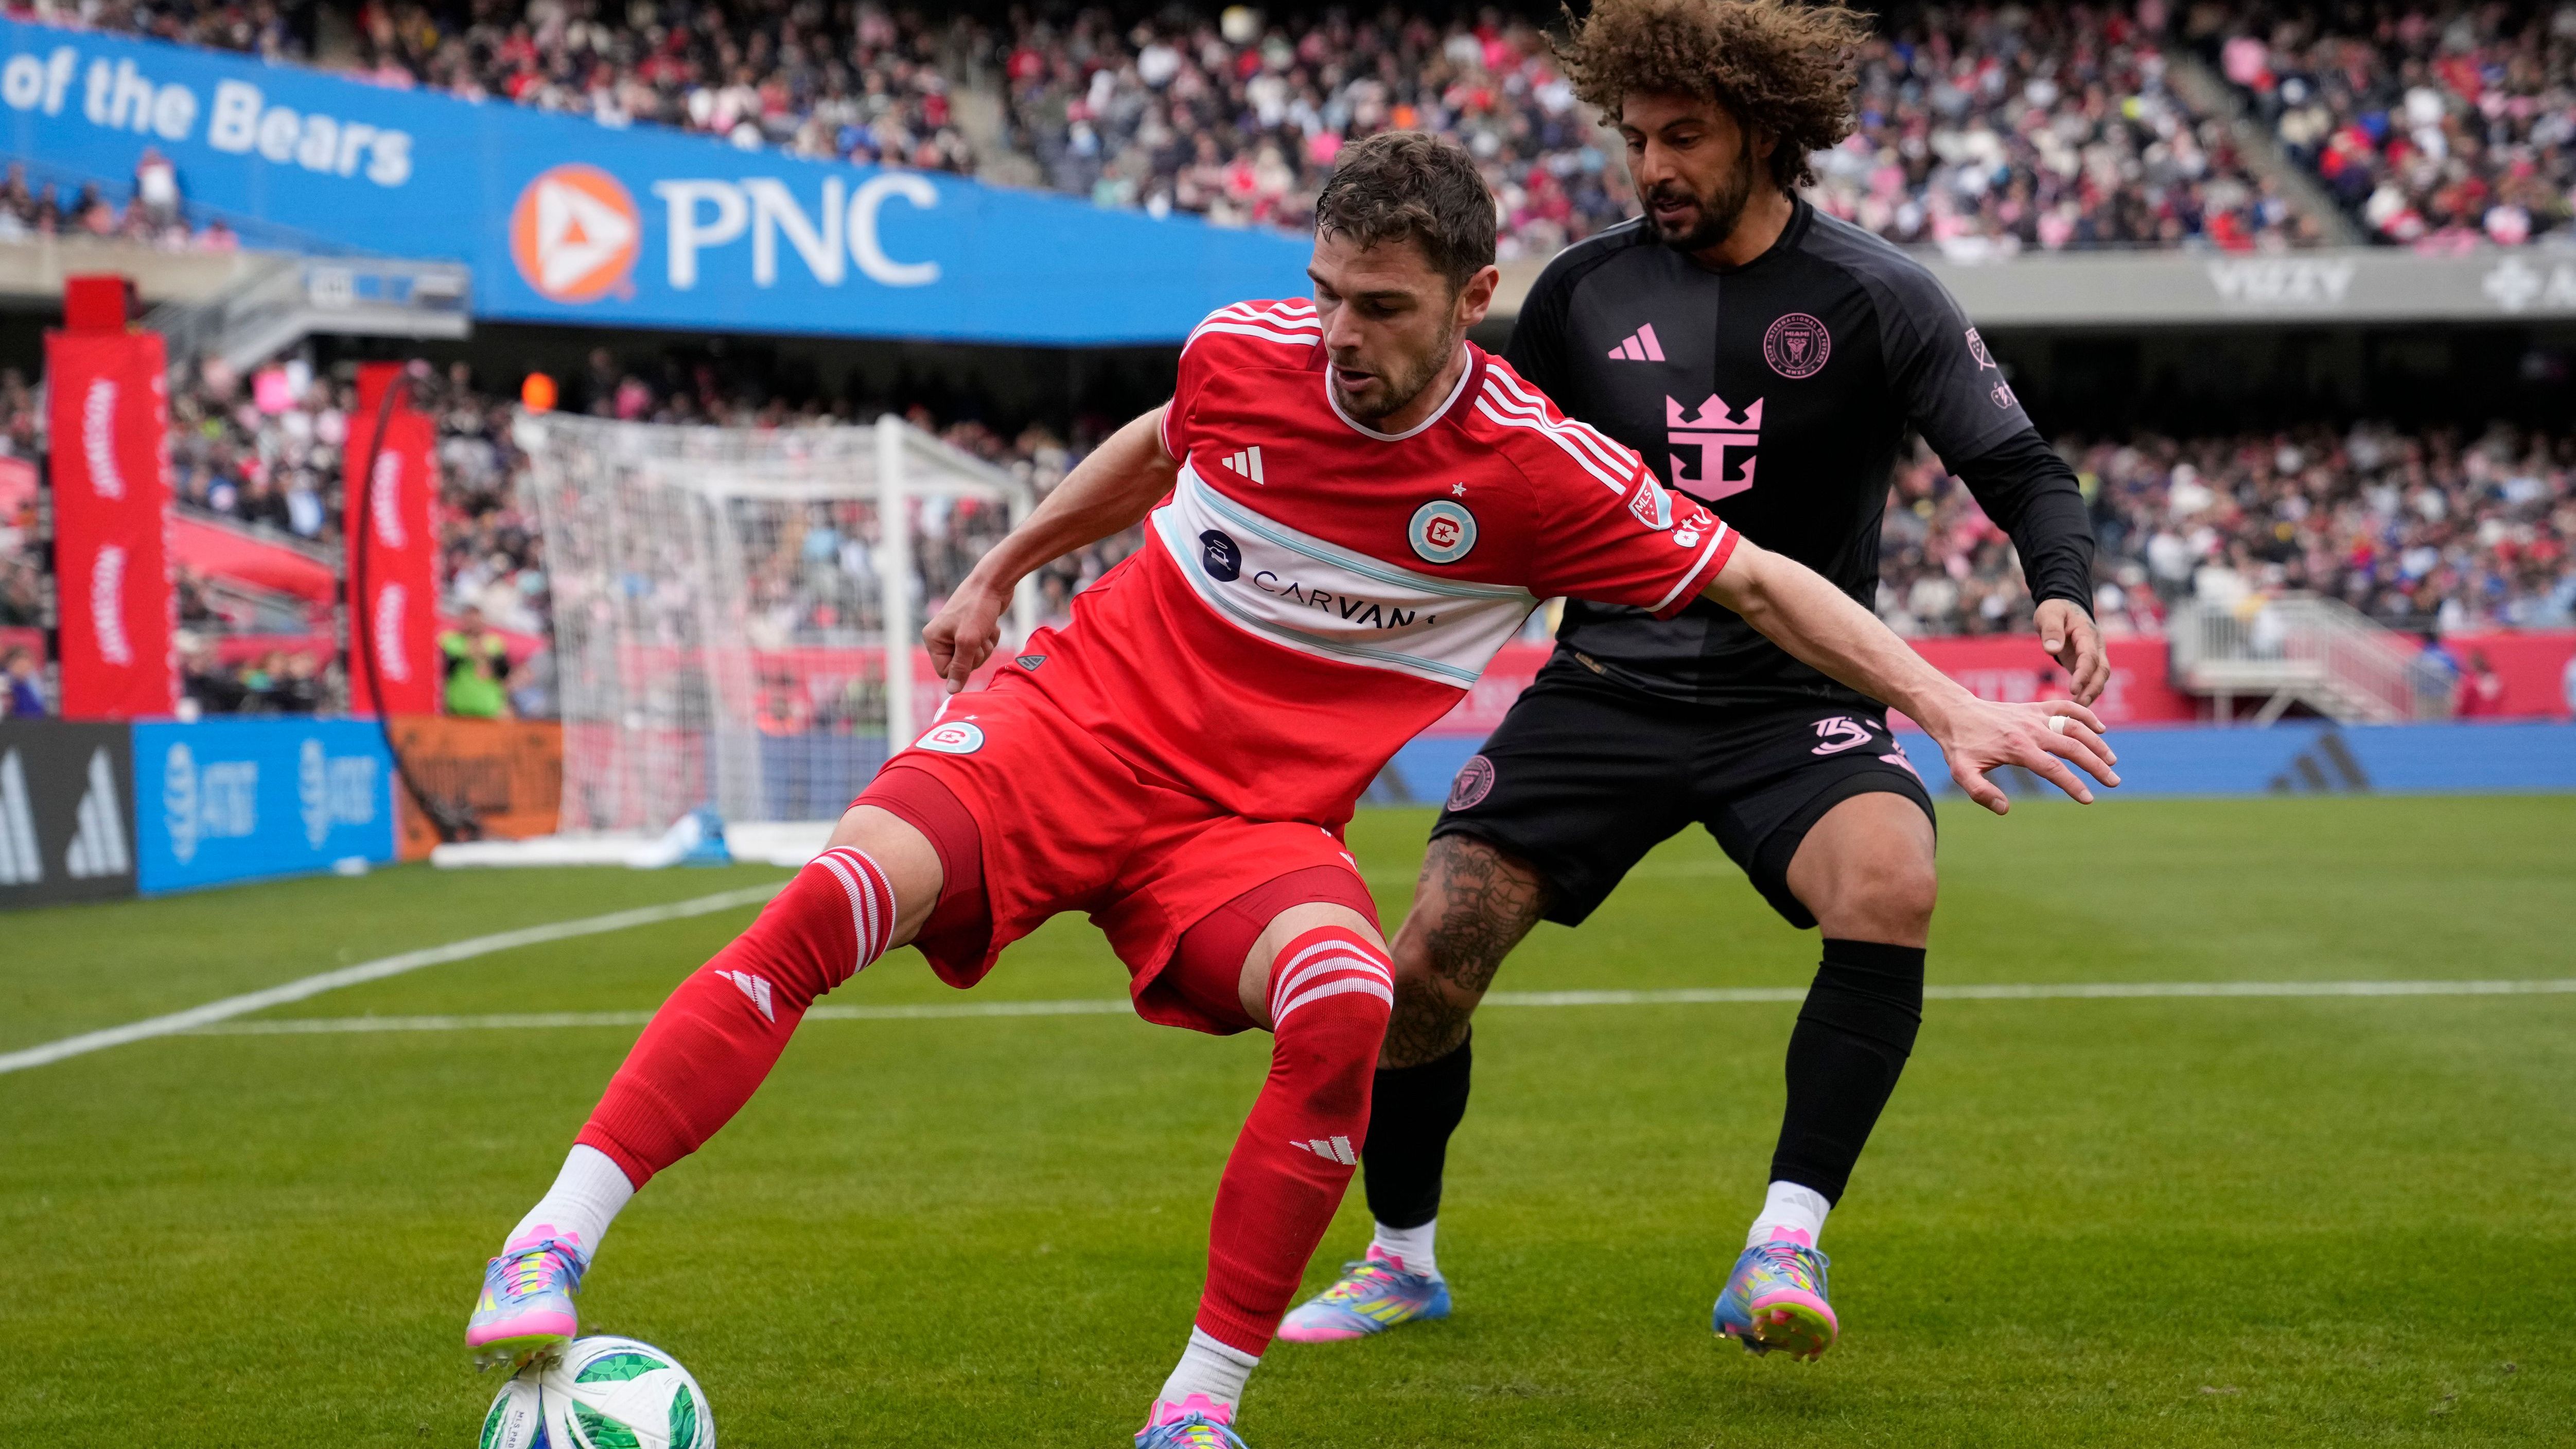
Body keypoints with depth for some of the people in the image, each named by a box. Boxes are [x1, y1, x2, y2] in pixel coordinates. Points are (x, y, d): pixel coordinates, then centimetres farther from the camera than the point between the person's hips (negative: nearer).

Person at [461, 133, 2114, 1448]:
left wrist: (1949, 705, -7)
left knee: (1346, 1005, -34)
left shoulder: (1541, 472, -12)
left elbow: (1758, 581, -2)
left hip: (1258, 817, -1)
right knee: (844, 891, -28)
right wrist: (1001, 574, 29)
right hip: (1074, 718, 1)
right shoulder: (1245, 355, -5)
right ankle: (556, 1237, -26)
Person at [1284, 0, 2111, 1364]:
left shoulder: (1875, 298, -5)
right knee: (1422, 967, -8)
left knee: (1890, 887, -34)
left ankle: (1786, 1239, -25)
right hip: (1605, 683, 2)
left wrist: (2062, 590, -23)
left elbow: (2023, 470, -4)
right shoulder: (1583, 292, 4)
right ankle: (1402, 1259, 18)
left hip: (1796, 693, -2)